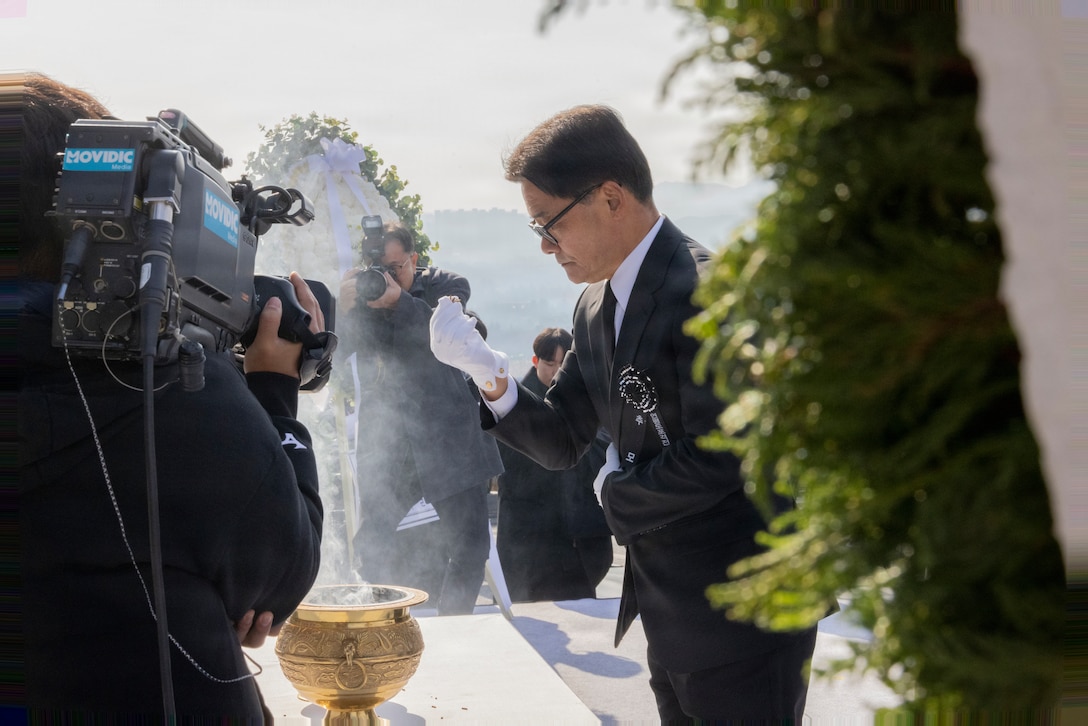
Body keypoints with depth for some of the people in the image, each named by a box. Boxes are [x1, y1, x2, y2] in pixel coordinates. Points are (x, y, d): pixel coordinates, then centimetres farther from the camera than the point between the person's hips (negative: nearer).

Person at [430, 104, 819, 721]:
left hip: (738, 619, -8)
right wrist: (486, 369, -6)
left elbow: (717, 456, -26)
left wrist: (618, 491, -9)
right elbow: (561, 443, 9)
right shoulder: (597, 306, 7)